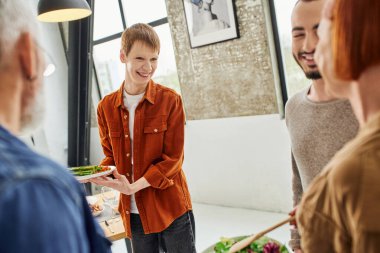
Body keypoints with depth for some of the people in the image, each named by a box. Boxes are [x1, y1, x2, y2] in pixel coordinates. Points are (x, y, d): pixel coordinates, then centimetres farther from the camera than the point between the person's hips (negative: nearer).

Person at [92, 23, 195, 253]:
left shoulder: (170, 100, -9)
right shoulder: (106, 107, 1)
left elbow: (172, 158, -10)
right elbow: (111, 157, 9)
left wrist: (134, 186, -22)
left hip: (171, 208, -3)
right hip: (134, 213, 3)